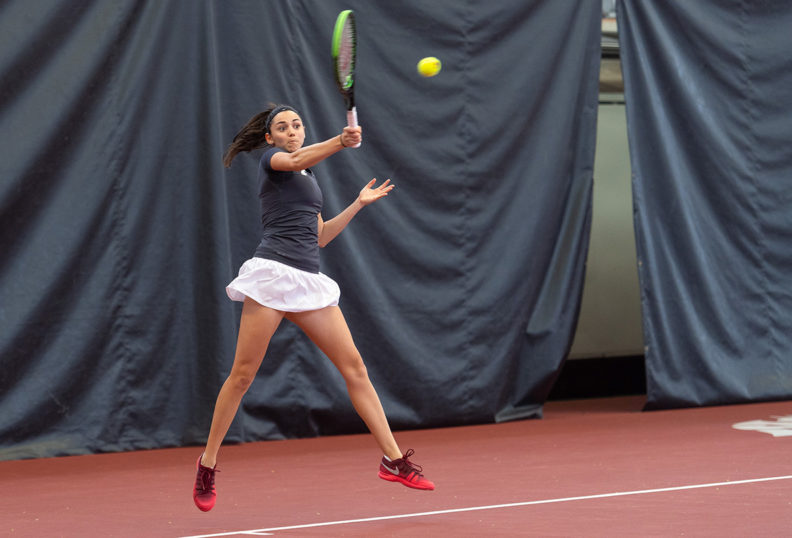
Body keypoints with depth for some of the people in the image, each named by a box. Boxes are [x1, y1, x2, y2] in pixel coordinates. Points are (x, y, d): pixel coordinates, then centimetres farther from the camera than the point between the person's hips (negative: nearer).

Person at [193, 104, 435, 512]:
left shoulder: (310, 180, 25)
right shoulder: (271, 159, 6)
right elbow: (296, 160, -18)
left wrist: (358, 203, 19)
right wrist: (340, 142, -33)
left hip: (309, 281, 6)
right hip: (272, 274, -6)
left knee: (353, 366, 0)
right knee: (243, 375, -6)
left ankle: (393, 459, 1)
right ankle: (208, 464, 6)